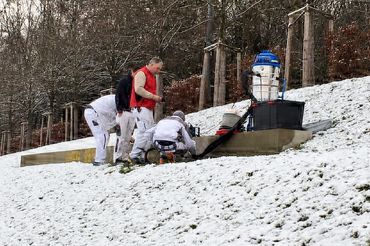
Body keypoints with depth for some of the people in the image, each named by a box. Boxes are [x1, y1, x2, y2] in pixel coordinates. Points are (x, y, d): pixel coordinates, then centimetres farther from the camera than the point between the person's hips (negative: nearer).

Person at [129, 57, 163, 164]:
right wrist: (153, 96, -16)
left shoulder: (151, 76, 24)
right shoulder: (141, 73, -7)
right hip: (140, 107, -10)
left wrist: (157, 98, 11)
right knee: (144, 131, -17)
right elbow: (138, 89, -19)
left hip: (148, 108, 10)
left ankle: (143, 156, 5)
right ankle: (134, 156, -14)